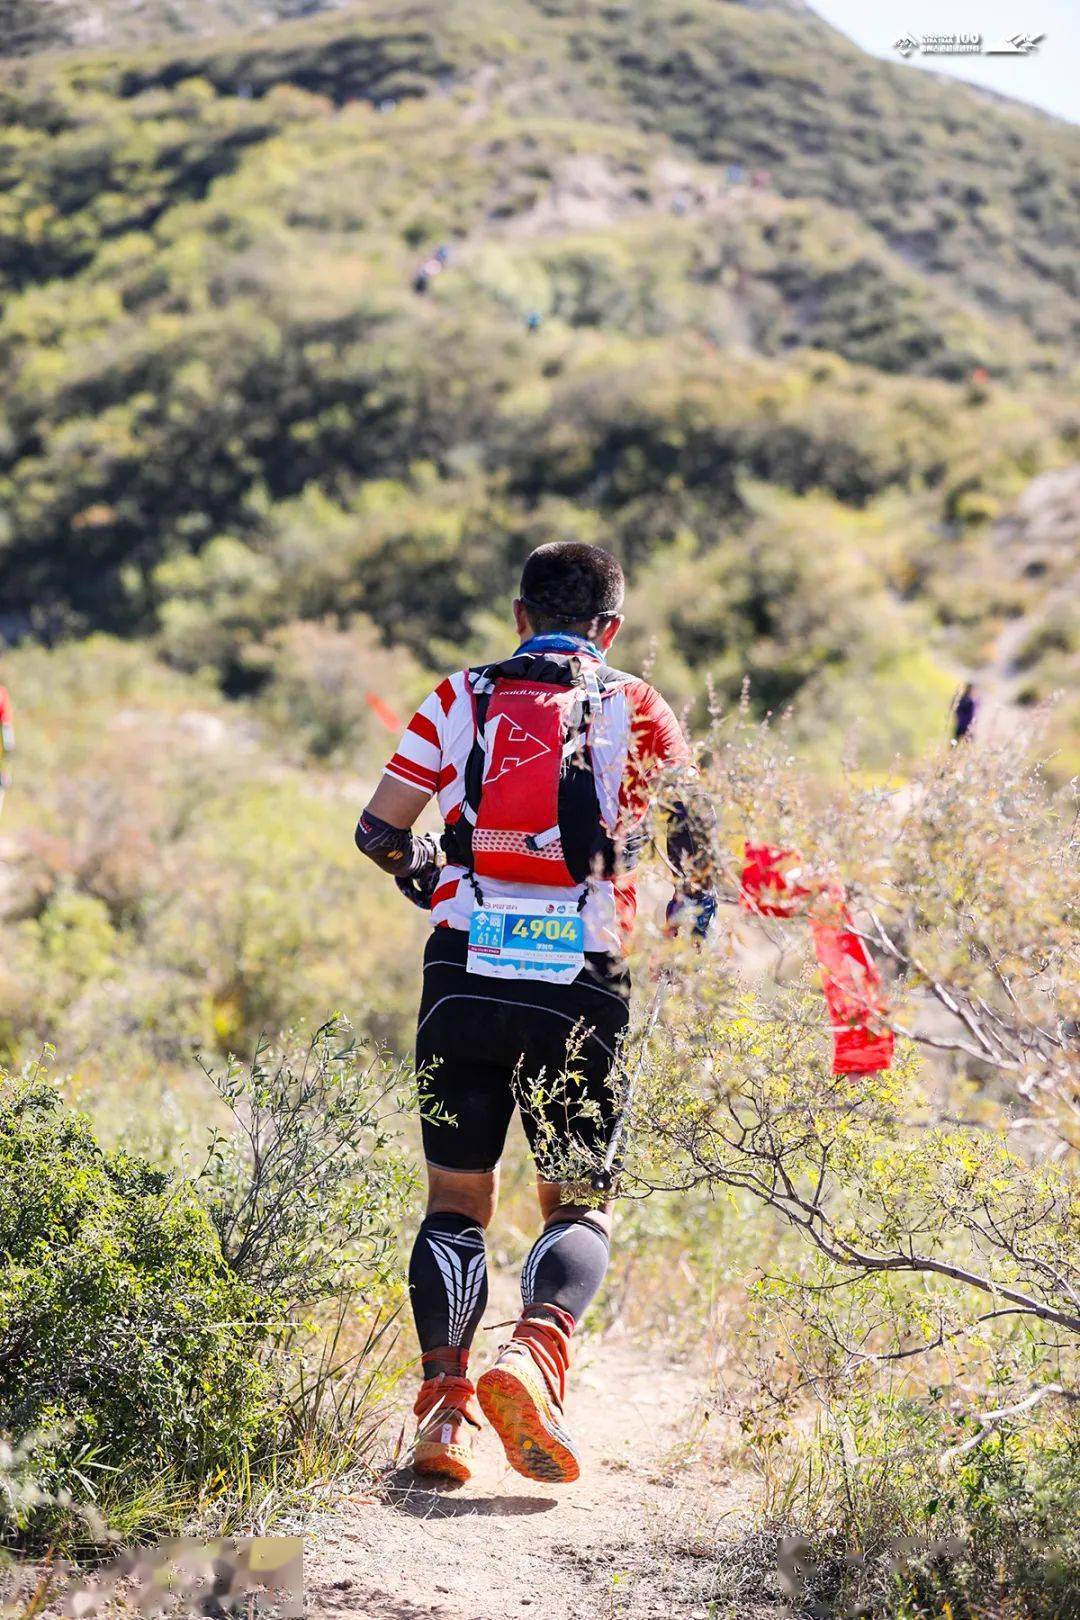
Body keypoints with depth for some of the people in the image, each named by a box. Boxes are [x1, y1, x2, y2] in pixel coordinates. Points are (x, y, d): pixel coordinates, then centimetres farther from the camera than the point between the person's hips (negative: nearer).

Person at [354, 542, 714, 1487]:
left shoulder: (462, 699, 9)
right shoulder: (635, 711, 6)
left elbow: (380, 831, 6)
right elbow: (697, 840, 7)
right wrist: (693, 909, 29)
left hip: (465, 974, 1)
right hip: (582, 982, -1)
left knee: (457, 1201, 13)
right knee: (579, 1207, 10)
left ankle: (444, 1397, -3)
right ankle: (535, 1356, -17)